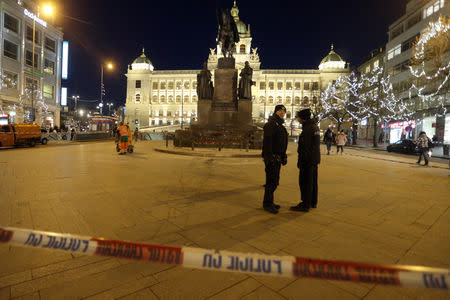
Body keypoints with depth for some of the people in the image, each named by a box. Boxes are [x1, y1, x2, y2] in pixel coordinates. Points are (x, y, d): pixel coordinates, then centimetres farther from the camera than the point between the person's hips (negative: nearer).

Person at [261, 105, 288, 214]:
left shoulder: (280, 126, 20)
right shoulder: (270, 125, -11)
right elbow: (267, 142, -20)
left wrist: (284, 157, 22)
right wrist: (269, 157, -26)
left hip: (278, 158, 10)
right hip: (271, 158, -10)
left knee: (274, 181, 14)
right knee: (271, 181, -7)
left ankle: (269, 202, 24)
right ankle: (267, 204, 3)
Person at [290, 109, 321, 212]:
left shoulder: (307, 128, -18)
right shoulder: (315, 126, 13)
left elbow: (304, 146, -21)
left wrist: (300, 161, -17)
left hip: (308, 159, -10)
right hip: (315, 159, 10)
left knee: (305, 182, -3)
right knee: (313, 181, 17)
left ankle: (305, 205, 4)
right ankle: (313, 202, 28)